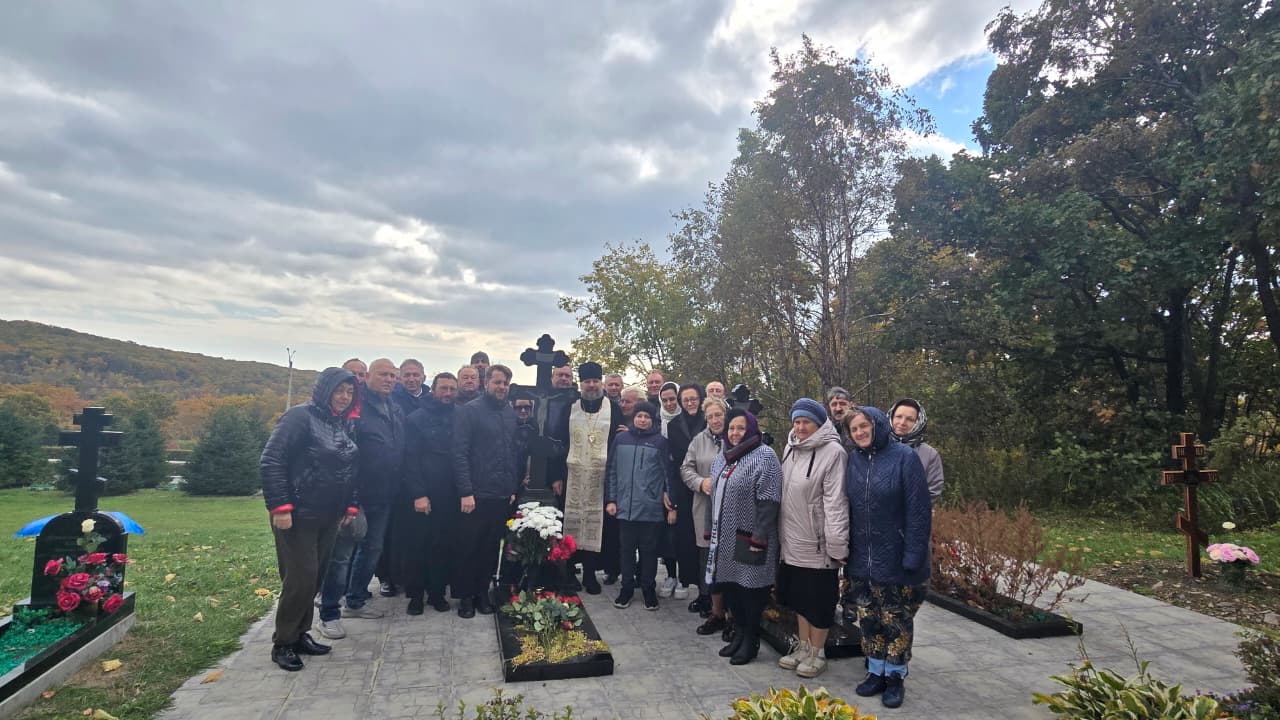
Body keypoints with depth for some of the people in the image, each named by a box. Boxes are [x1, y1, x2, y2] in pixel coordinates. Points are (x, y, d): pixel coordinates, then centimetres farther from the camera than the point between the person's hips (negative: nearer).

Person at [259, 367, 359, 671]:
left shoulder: (347, 425, 9)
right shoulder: (300, 417, -13)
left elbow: (351, 469, 14)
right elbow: (270, 461, -17)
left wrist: (350, 505, 7)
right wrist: (280, 507, -20)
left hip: (329, 517, 7)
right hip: (297, 515, -7)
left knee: (315, 577, 12)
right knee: (300, 577, -3)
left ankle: (299, 634, 28)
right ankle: (283, 643, 14)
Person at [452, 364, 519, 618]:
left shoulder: (510, 414, 10)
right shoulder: (468, 411, -7)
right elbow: (460, 454, -12)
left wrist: (513, 488, 11)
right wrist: (465, 492, -17)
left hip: (503, 495, 5)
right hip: (475, 494, -5)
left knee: (491, 547, 13)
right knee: (468, 547, 6)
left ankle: (482, 592, 26)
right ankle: (465, 596, 20)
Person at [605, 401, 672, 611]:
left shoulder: (660, 441, 0)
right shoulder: (621, 438, 5)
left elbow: (668, 474, 0)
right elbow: (612, 471, 8)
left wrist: (672, 505, -2)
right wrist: (610, 499, 3)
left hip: (651, 507, -2)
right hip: (625, 505, 2)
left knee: (649, 549, 8)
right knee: (626, 548, 10)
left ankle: (649, 588, 23)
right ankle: (627, 587, 24)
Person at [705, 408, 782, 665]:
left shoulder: (764, 456, -11)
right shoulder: (722, 459, 14)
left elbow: (768, 502, -17)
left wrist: (759, 538, -20)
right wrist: (710, 531, 16)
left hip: (749, 539, -7)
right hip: (724, 538, 7)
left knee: (750, 587, 3)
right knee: (729, 585, 13)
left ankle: (751, 641, 20)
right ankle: (739, 634, 31)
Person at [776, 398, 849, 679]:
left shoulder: (833, 452, -17)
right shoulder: (791, 448, 6)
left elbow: (836, 502, -19)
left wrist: (837, 546, -19)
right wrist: (781, 532, 14)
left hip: (818, 544, -7)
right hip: (792, 542, 7)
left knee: (818, 600, 8)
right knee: (798, 595, 19)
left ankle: (817, 653, 25)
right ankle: (802, 647, 36)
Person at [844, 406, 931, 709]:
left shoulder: (904, 457, -12)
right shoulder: (853, 460, 3)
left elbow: (919, 510, -14)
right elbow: (848, 507, 6)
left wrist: (913, 556, -18)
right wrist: (845, 550, 3)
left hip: (896, 560, -4)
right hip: (861, 560, 5)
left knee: (897, 622, 11)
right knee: (869, 621, 15)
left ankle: (895, 677, 27)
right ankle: (876, 672, 31)